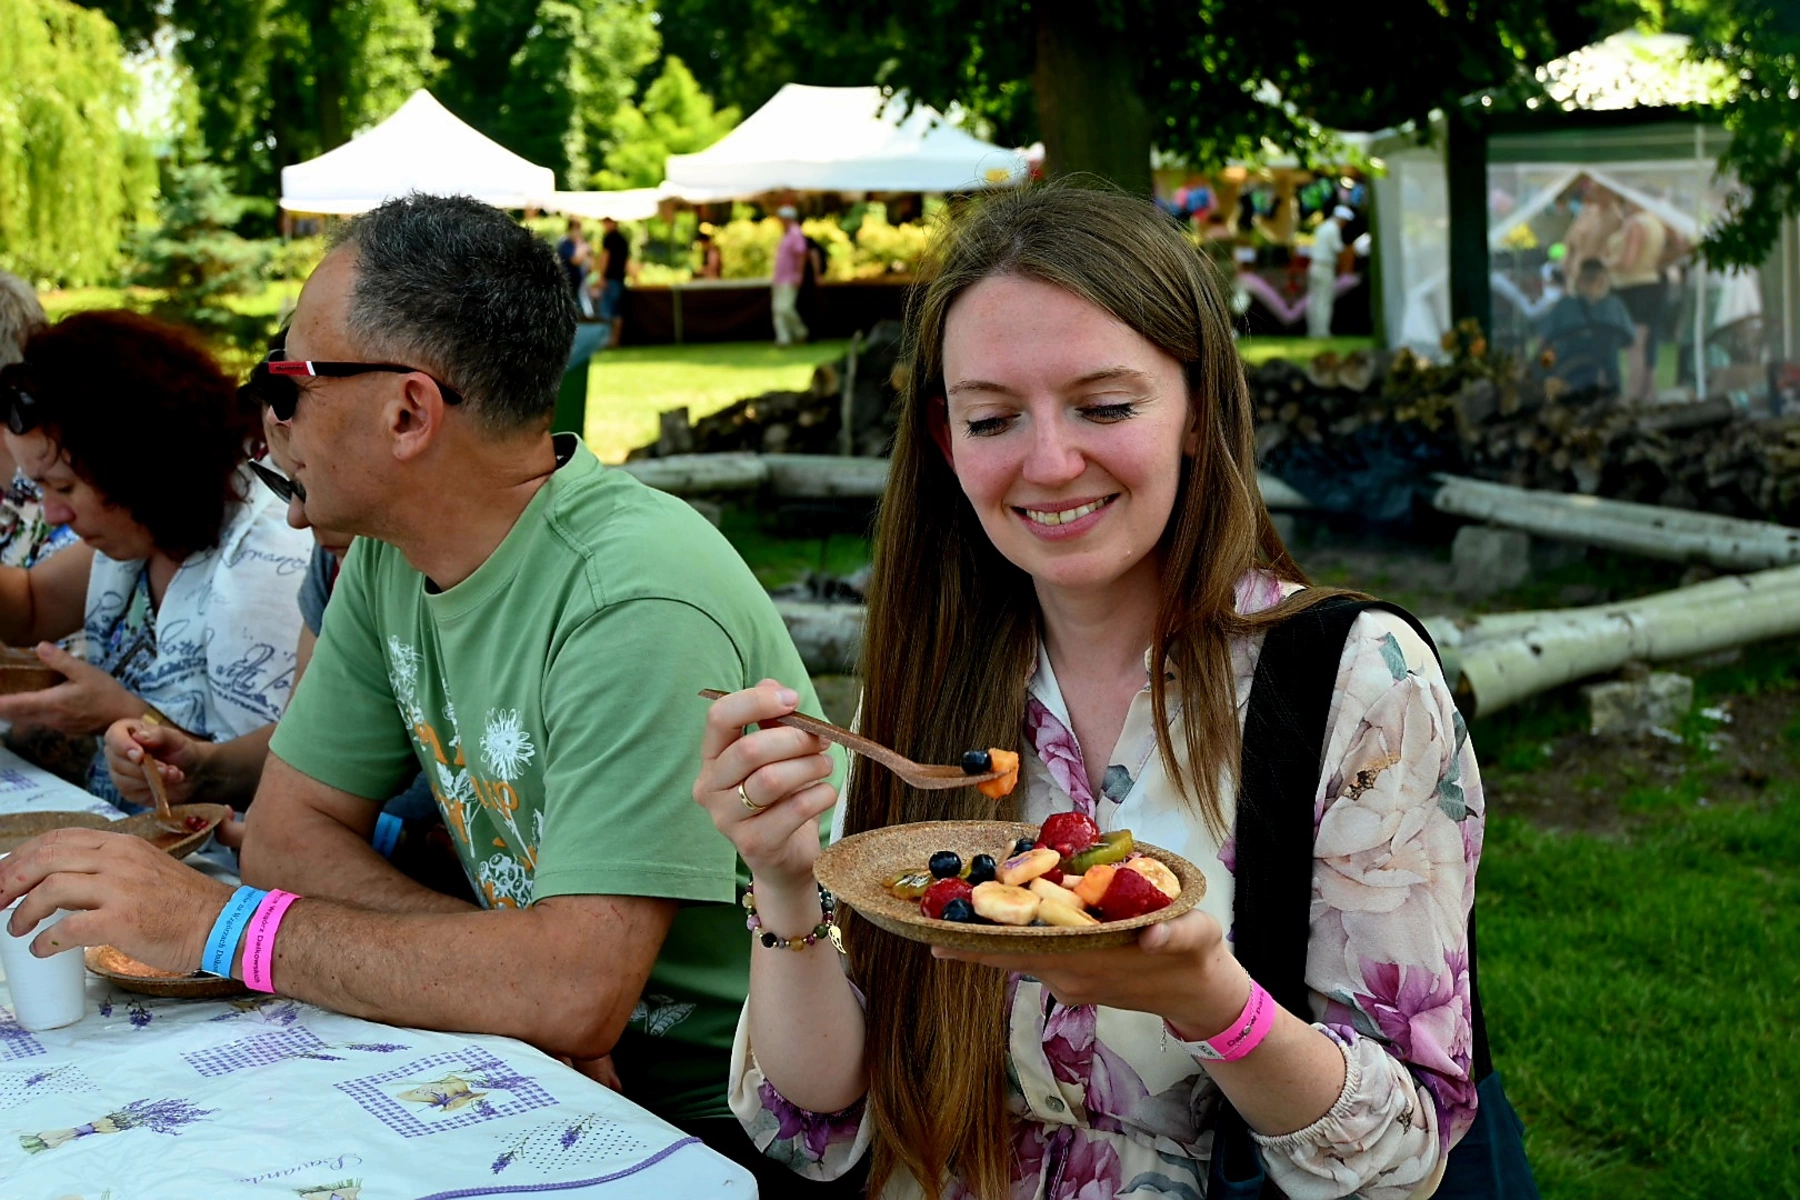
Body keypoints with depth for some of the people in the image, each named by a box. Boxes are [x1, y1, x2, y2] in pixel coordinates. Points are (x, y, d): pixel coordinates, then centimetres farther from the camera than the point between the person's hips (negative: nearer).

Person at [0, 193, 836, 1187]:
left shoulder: (637, 602, -25)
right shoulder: (388, 556, 0)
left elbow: (575, 993, -30)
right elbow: (291, 832, 5)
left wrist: (216, 923, -22)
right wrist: (499, 973, -14)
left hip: (736, 1119, -6)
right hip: (579, 1070, 7)